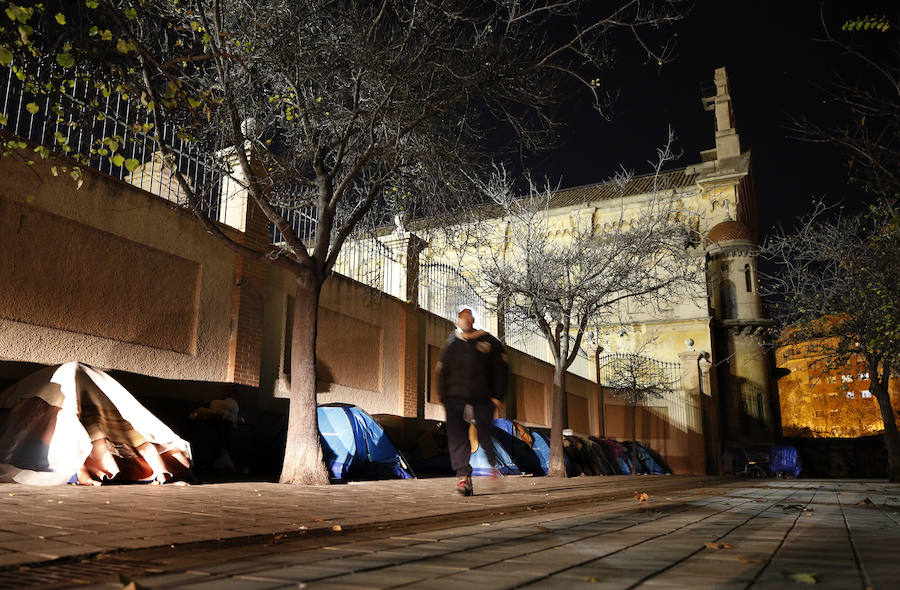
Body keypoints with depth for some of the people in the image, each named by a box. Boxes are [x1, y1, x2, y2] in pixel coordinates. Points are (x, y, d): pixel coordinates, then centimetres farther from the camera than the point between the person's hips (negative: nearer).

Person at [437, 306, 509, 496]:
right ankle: (464, 476, -7)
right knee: (456, 436, -9)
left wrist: (497, 396, -2)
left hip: (482, 397, -1)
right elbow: (442, 373, 16)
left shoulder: (488, 341, 8)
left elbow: (501, 369, 7)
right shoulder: (451, 344, 13)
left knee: (484, 435, -3)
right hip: (455, 396, 2)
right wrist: (444, 398, 5)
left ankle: (493, 465, 23)